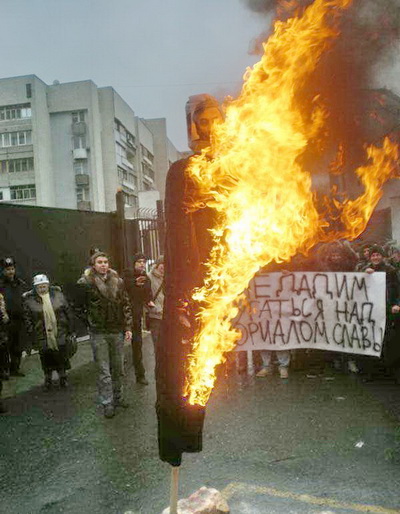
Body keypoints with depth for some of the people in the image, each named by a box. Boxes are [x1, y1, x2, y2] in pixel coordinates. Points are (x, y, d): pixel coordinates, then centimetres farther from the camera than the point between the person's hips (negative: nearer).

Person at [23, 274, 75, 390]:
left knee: (62, 358, 11)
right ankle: (48, 379, 32)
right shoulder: (29, 300, -6)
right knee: (46, 360, 10)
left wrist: (71, 331, 3)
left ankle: (62, 377, 33)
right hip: (43, 338, -1)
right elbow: (28, 321, -3)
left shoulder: (57, 294, -1)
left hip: (61, 335, 1)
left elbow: (68, 312, 4)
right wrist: (32, 339, -5)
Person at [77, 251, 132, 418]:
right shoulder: (85, 282, -9)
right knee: (104, 371, 3)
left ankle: (118, 397, 32)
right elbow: (78, 305, 3)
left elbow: (126, 304, 5)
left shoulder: (118, 281, 1)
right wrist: (88, 320, 1)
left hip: (117, 331, 4)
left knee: (117, 367, 16)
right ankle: (107, 404, 15)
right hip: (99, 333, -3)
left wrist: (128, 327, 3)